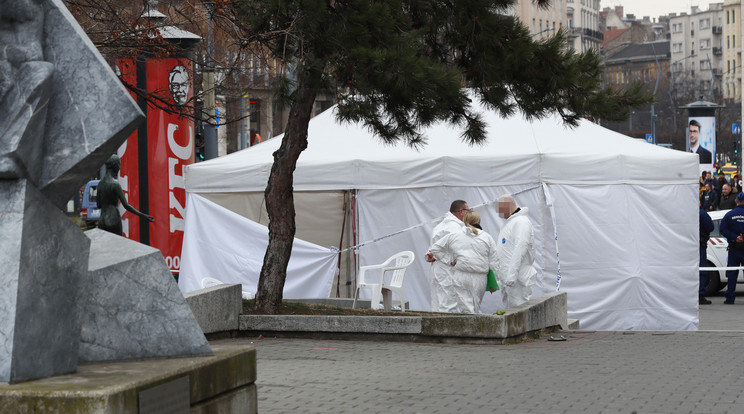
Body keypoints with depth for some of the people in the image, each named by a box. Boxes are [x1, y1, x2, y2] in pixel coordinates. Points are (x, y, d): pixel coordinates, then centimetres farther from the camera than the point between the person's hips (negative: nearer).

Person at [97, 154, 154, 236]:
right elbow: (126, 206, -15)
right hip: (113, 222, -7)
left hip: (102, 222, 7)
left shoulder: (100, 183, 9)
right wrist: (143, 216, -11)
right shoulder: (115, 184, -13)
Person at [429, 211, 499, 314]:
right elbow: (493, 262, 5)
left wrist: (449, 260, 11)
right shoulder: (487, 238, 5)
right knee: (476, 308, 13)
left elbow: (435, 249, 13)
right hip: (479, 278, 1)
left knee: (466, 310, -4)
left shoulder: (454, 236, 6)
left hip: (460, 278, -1)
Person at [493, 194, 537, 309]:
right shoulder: (511, 222, 21)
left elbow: (520, 249, -23)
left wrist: (512, 274, -28)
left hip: (518, 279, -10)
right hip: (506, 278, 10)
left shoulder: (521, 222, -13)